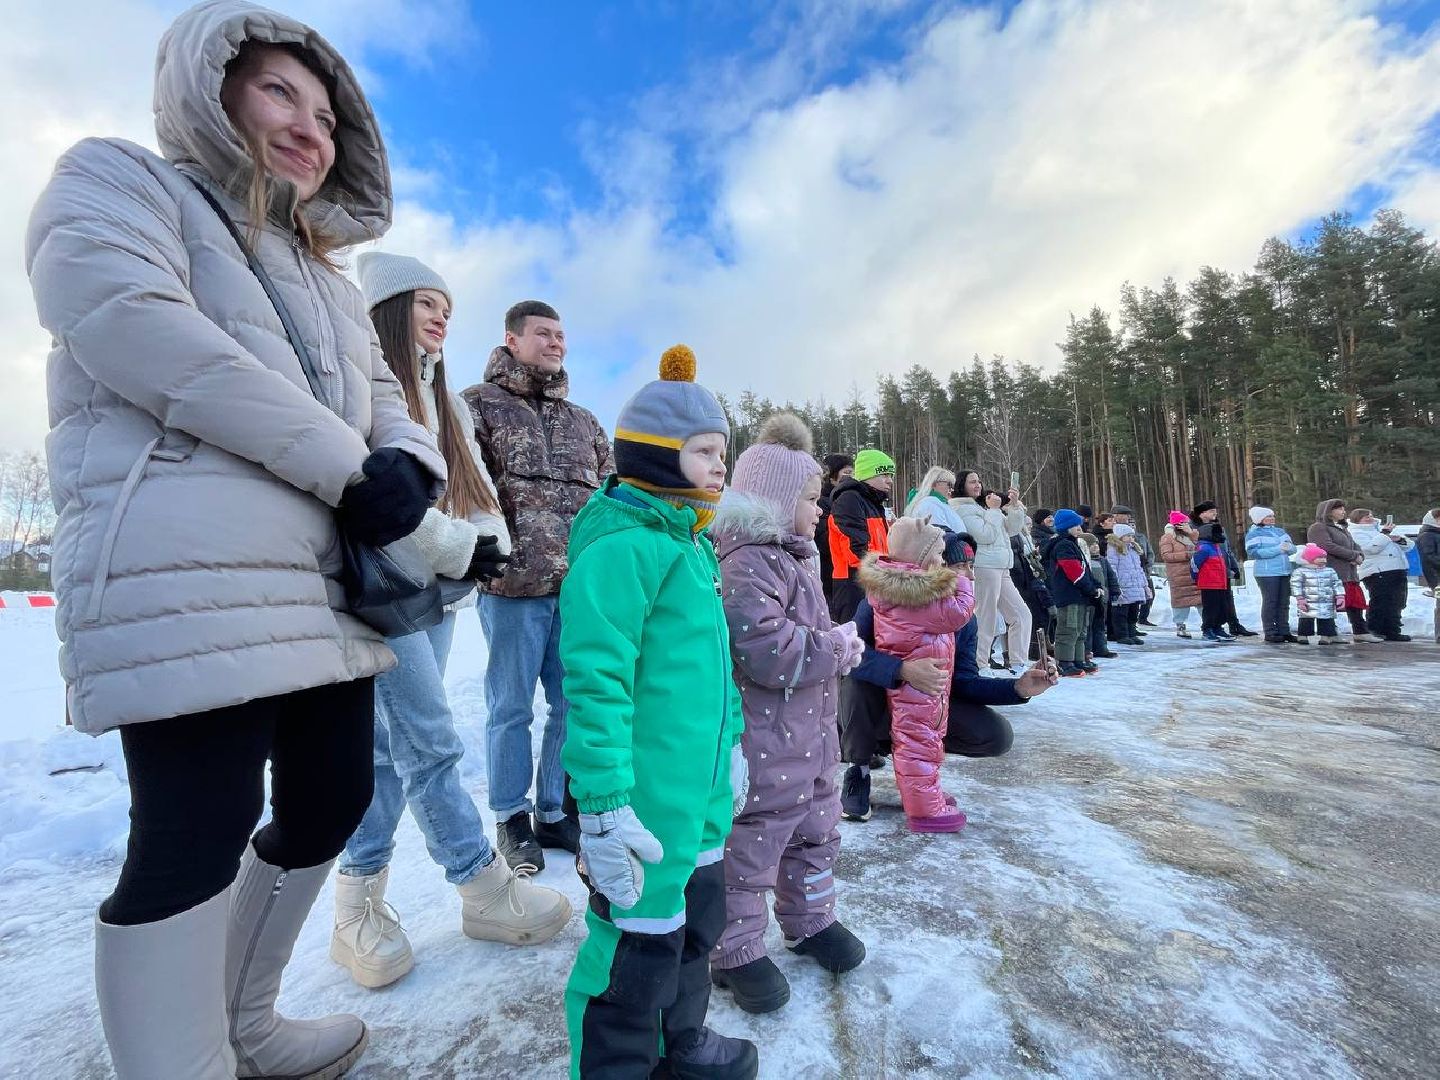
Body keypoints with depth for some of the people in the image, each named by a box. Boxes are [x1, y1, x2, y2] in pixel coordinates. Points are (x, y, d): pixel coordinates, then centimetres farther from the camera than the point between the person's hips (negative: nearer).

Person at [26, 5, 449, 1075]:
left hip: (327, 585, 8)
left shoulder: (324, 275, 28)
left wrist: (406, 468, -6)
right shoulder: (115, 180, 7)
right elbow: (130, 322, -13)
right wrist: (349, 467, -16)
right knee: (197, 834, -5)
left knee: (331, 802, 14)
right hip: (189, 577, -7)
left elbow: (384, 398, 19)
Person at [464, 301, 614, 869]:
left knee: (574, 704, 10)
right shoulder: (479, 405, 4)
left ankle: (556, 811, 28)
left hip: (581, 584, 5)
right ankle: (512, 817, 25)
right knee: (511, 708, 6)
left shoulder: (583, 420, 19)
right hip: (513, 584, -5)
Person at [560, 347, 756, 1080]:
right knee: (640, 947, 8)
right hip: (646, 804, -10)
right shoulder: (620, 548, -20)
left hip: (703, 791, 10)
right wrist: (603, 806, -22)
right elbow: (596, 684, -24)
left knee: (697, 920, 27)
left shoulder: (691, 545, 11)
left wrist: (730, 744, 20)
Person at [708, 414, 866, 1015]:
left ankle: (810, 921, 47)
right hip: (766, 743, -11)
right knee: (753, 845, 7)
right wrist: (839, 647, -19)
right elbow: (766, 652, -32)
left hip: (810, 735, 11)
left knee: (816, 831, 25)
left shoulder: (790, 557, 12)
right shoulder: (747, 563, -22)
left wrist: (838, 643, 5)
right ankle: (737, 952, 28)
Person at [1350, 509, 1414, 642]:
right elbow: (1371, 548, -20)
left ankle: (1393, 631, 21)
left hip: (1399, 570, 9)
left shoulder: (1381, 528, 23)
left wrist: (1400, 540, 3)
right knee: (1380, 603, -9)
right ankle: (1374, 632, -3)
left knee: (1397, 603, 12)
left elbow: (1408, 546, 25)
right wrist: (1385, 534, -13)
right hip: (1378, 572, -9)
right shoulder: (1356, 532, -4)